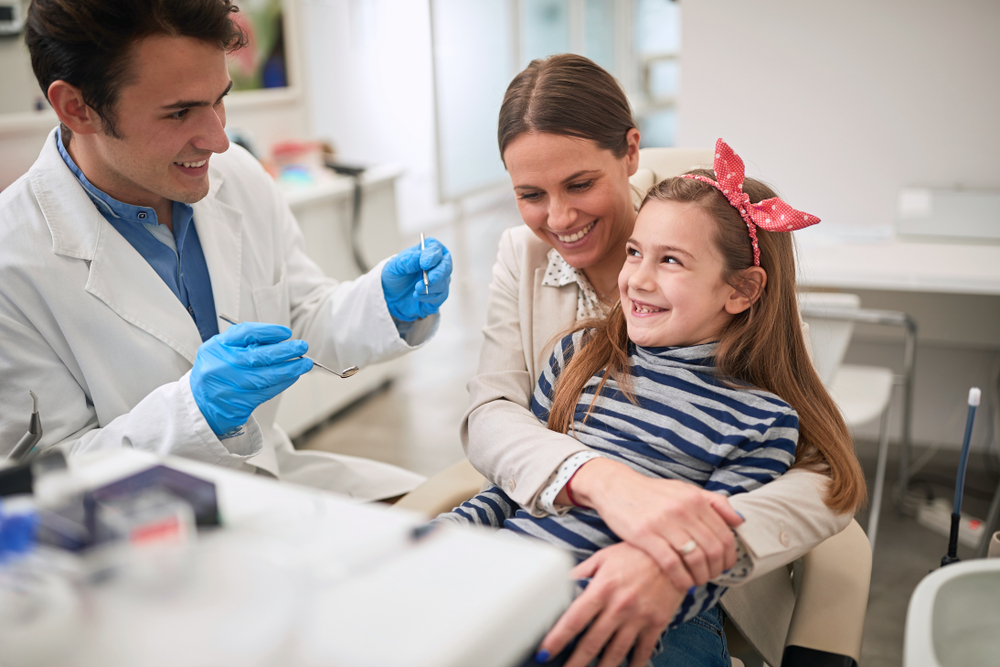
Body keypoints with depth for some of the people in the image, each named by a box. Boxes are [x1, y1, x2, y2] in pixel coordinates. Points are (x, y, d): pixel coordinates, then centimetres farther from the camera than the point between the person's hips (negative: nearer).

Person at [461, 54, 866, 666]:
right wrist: (600, 479, -33)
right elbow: (488, 414, -11)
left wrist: (676, 562, -37)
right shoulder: (523, 256, 1)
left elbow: (833, 475, -18)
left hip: (698, 596, -3)